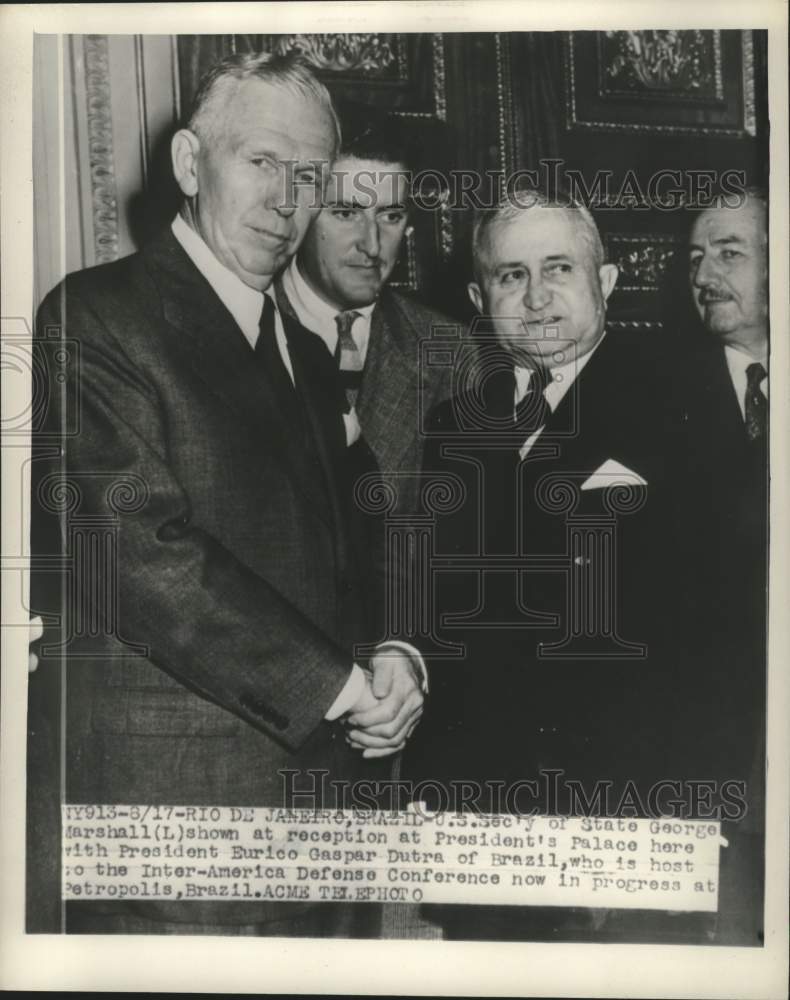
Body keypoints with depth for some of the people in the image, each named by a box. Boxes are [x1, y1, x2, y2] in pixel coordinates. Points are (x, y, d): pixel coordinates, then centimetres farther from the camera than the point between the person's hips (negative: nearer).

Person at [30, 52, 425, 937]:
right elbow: (135, 549, -20)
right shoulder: (96, 317, -9)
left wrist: (394, 656, -5)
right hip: (168, 799, -7)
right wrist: (339, 684, -16)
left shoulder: (306, 354, 15)